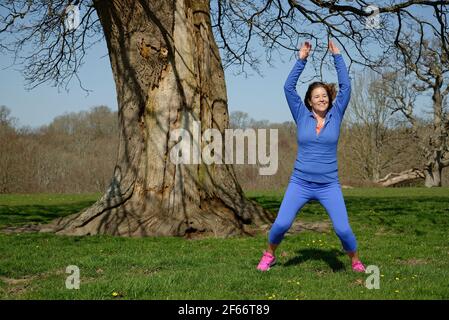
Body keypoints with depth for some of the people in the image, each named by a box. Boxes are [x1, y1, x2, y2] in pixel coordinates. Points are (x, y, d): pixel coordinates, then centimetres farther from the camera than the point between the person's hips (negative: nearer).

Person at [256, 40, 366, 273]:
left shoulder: (335, 116, 3)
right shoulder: (302, 116, 3)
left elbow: (345, 86, -2)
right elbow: (289, 87, -3)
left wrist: (337, 56, -1)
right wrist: (302, 59, -4)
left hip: (329, 186, 0)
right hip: (300, 183, 0)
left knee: (343, 229, -9)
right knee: (281, 224, -10)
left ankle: (355, 260, 19)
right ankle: (269, 255, 18)